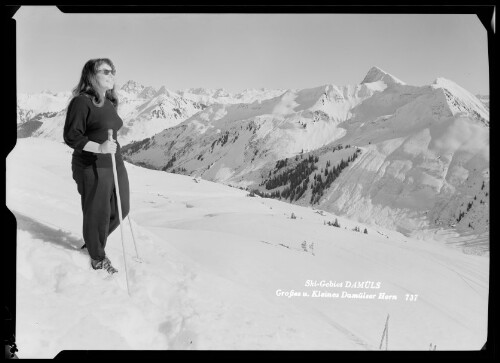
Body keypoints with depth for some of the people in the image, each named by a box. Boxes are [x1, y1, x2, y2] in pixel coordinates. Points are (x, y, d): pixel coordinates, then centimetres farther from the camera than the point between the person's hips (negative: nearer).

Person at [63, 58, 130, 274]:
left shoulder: (109, 103, 11)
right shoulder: (81, 102, -14)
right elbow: (71, 136, -17)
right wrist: (99, 148, -28)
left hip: (114, 165, 9)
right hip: (92, 168, -8)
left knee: (121, 209, 16)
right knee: (97, 215, 4)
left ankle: (94, 241, 40)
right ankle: (98, 258, 27)